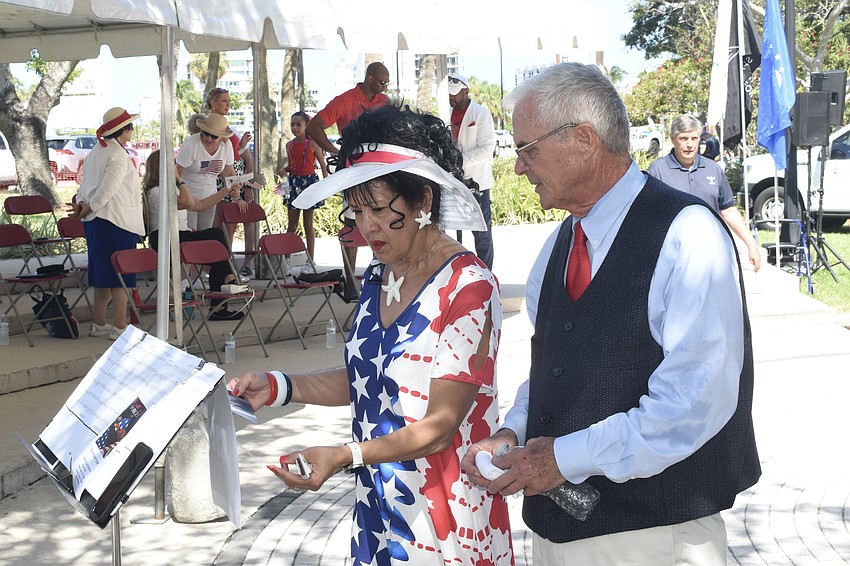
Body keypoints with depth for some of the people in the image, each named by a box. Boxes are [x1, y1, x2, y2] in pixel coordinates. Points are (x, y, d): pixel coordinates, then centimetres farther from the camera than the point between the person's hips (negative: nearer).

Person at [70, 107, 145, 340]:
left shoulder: (96, 152, 14)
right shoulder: (119, 156, -13)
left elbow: (86, 185, 12)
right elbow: (106, 190, -18)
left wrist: (82, 205, 0)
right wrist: (86, 210, -9)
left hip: (95, 221, 9)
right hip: (117, 220, -9)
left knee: (102, 273, 15)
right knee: (121, 275, -4)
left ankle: (98, 323, 21)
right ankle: (120, 327, -3)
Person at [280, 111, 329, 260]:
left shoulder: (312, 144, -7)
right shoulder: (289, 145, 7)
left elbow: (323, 165, -4)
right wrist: (284, 170, -4)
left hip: (309, 180, -4)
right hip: (293, 182, 4)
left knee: (308, 224, 2)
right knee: (292, 223, 8)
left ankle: (311, 260, 8)